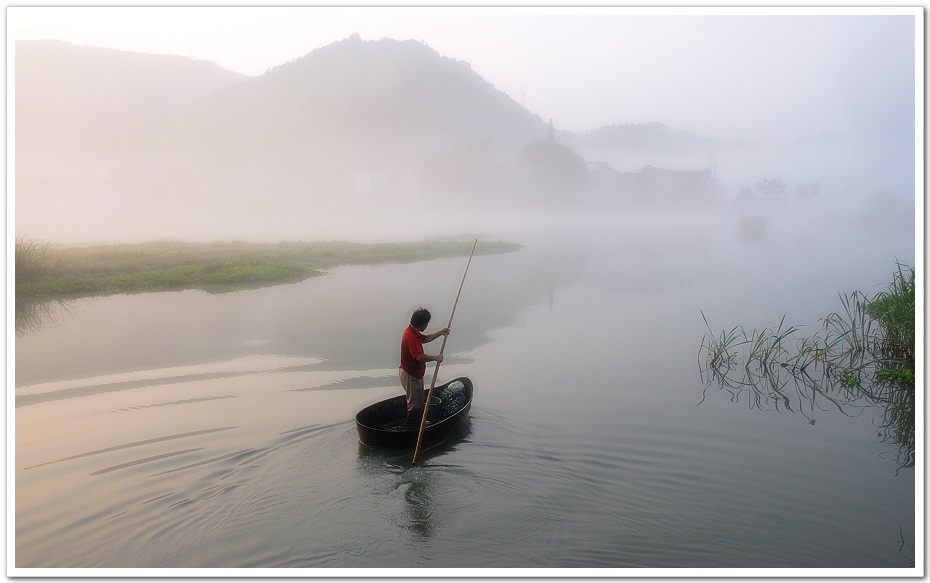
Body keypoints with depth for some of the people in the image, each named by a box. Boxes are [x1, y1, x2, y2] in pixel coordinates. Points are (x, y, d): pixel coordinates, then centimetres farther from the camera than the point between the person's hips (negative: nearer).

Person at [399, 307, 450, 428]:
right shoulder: (410, 336, -28)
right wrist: (435, 357, -22)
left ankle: (417, 425, 33)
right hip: (409, 374, -11)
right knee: (414, 404, 0)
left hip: (416, 373, 11)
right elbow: (420, 356, -34)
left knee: (420, 400, 21)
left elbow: (425, 338, 24)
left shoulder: (414, 332, 4)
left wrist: (440, 332, 18)